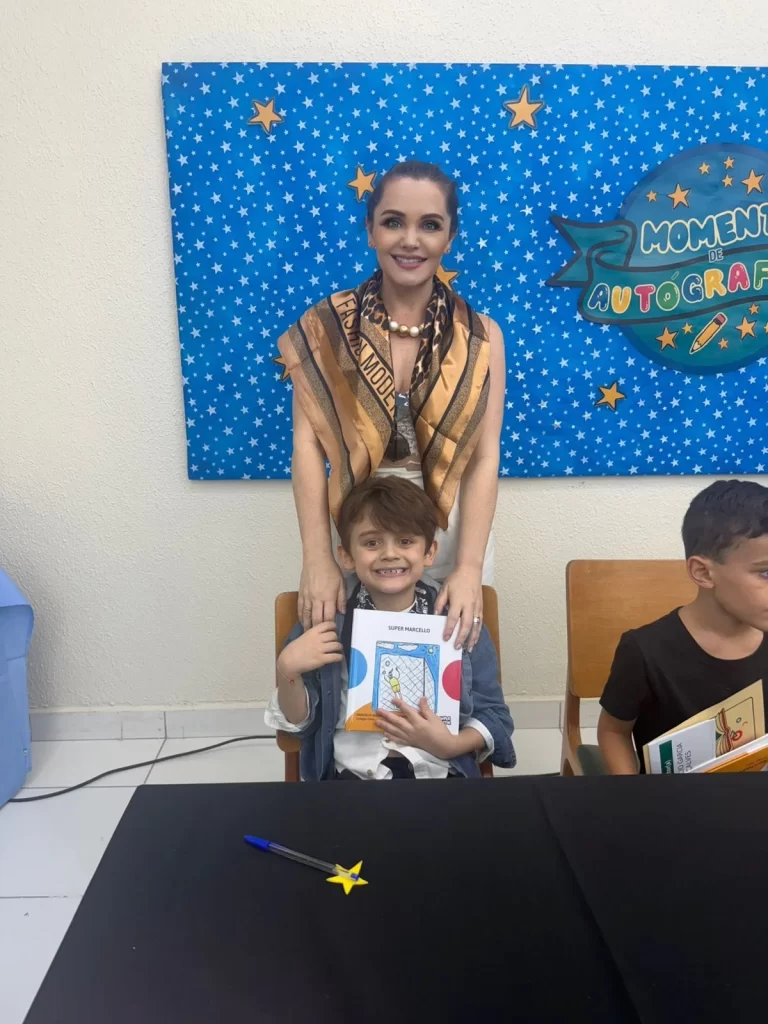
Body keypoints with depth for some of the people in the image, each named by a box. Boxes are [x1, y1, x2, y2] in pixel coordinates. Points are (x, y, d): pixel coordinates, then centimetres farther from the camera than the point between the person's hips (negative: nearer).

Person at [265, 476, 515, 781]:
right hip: (352, 774, -1)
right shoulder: (325, 621, 4)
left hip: (441, 774, 1)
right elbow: (298, 722, 8)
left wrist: (451, 745, -9)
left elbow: (494, 716, 9)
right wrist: (288, 670, -10)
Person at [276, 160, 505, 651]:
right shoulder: (326, 327, -4)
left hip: (450, 536, 1)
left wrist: (469, 568, -22)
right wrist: (318, 559, -21)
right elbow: (309, 442, -11)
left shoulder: (480, 336, -4)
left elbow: (485, 456, -11)